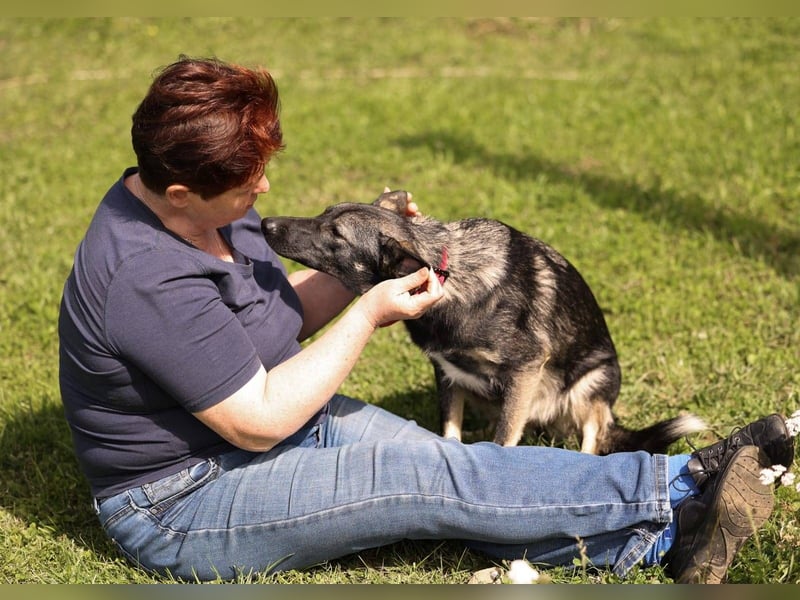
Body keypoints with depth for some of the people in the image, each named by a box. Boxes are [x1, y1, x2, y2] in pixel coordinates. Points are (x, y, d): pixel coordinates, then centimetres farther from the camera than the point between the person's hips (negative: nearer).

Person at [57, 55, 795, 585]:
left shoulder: (198, 205, 0)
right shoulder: (149, 283, -30)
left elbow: (281, 312, 12)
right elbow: (259, 423, -25)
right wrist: (371, 314, -19)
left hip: (263, 419, 9)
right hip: (181, 509, -9)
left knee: (435, 458, -11)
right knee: (433, 479, -19)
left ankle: (658, 541, -17)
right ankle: (680, 487, -16)